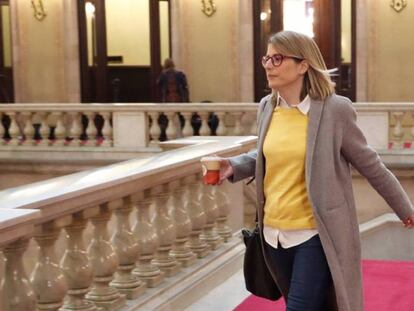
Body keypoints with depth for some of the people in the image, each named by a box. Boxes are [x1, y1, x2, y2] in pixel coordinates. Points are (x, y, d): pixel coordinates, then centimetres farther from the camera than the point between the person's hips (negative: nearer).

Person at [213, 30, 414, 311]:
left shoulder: (334, 109, -13)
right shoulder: (267, 107, 3)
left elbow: (369, 163, -3)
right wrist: (234, 166, -1)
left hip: (315, 234, -6)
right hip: (274, 231, 6)